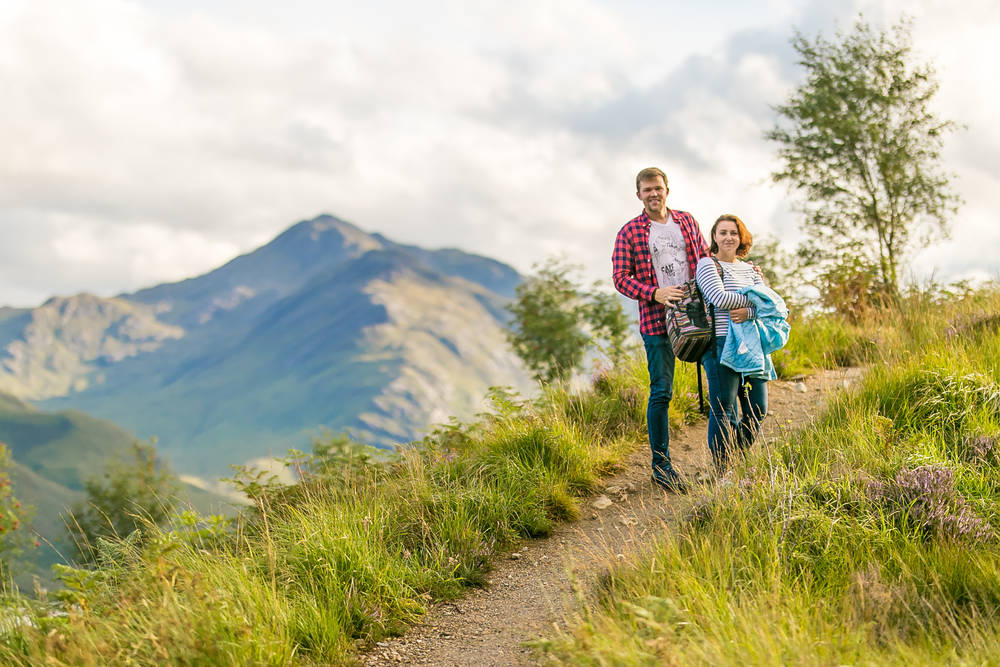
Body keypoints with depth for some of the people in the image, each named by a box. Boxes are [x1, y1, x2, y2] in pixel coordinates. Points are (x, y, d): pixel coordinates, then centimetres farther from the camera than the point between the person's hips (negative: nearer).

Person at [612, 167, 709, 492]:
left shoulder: (687, 221, 13)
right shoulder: (629, 232, 1)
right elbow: (620, 278, -2)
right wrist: (655, 293, -17)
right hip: (657, 320, -4)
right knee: (661, 392, -4)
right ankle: (661, 465, 5)